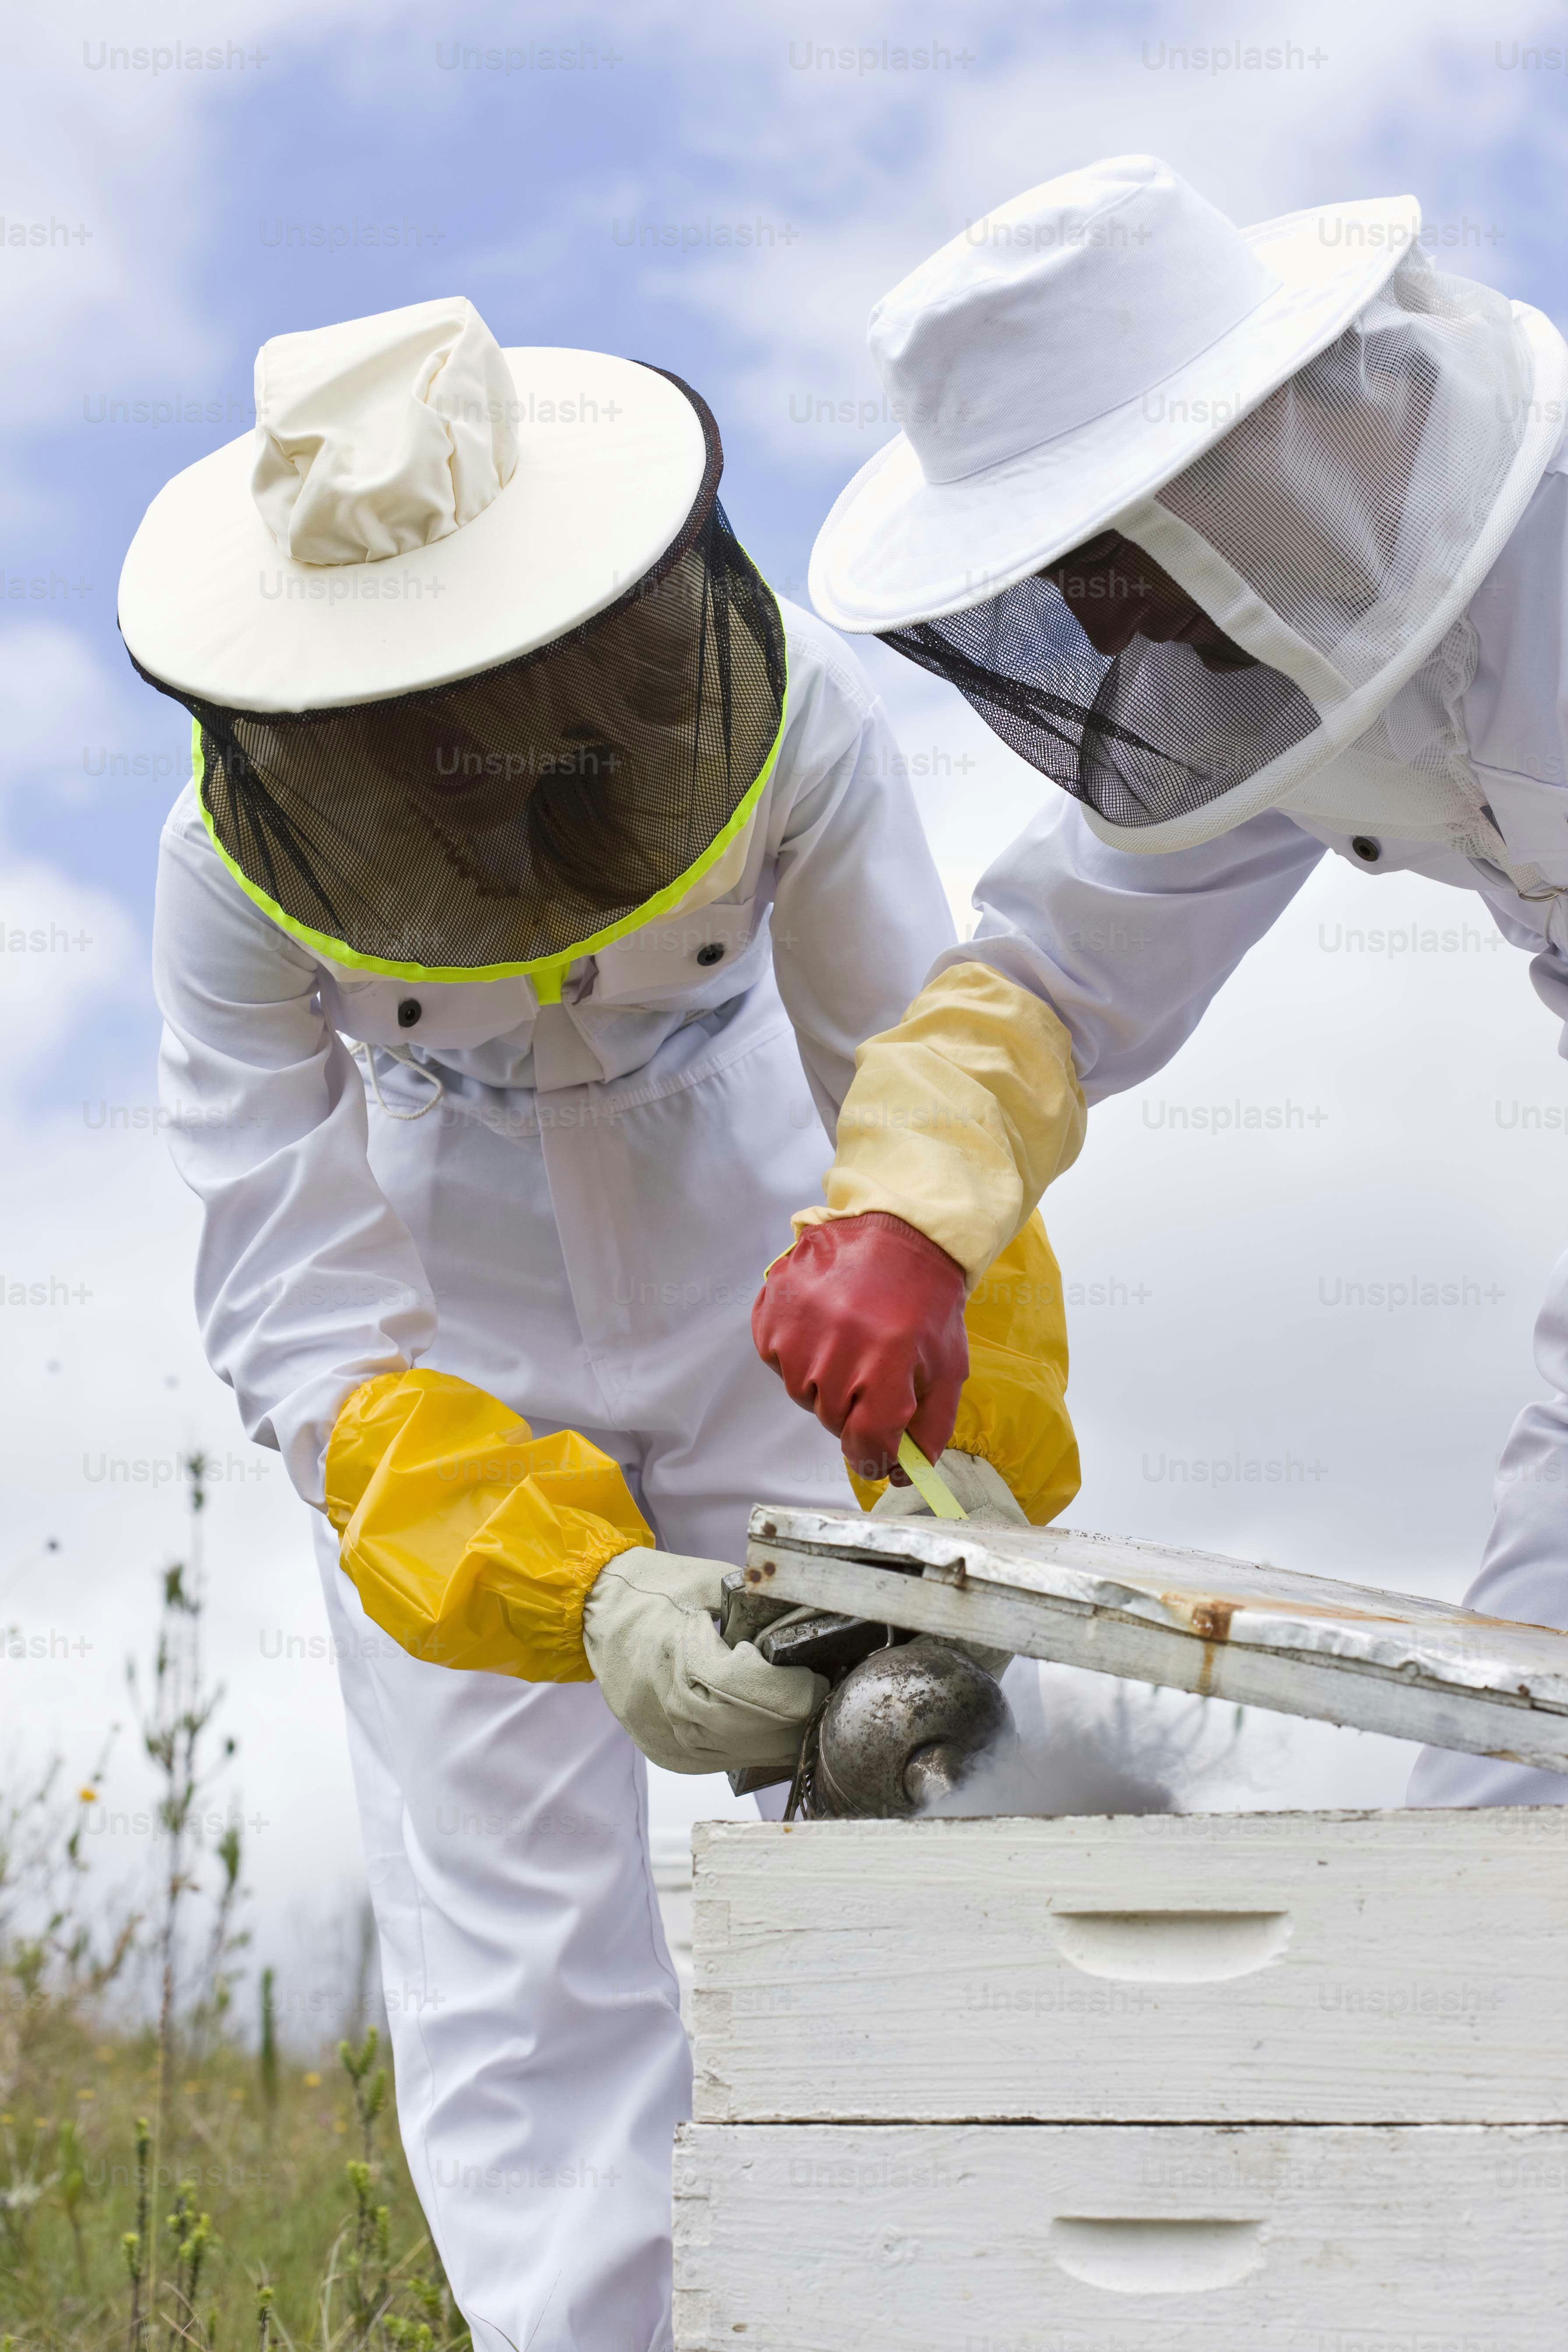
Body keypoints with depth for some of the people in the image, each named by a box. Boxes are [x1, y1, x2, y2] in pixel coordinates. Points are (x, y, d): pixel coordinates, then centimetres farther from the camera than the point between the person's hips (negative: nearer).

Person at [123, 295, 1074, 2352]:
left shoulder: (785, 715, -28)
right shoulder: (239, 869, -30)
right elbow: (296, 1312, -29)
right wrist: (585, 1592, -42)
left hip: (752, 1294, 1)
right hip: (459, 1359, -1)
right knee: (519, 1965, -5)